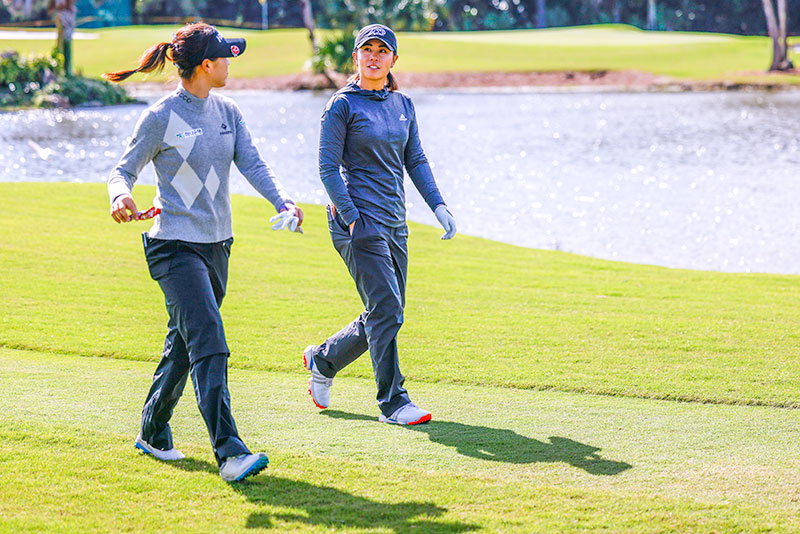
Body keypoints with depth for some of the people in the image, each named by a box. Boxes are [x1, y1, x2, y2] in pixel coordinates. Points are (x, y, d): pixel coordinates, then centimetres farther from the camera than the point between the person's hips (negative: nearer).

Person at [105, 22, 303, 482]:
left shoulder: (227, 112, 8)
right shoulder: (161, 118, -10)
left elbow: (253, 164, 0)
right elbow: (124, 170, -3)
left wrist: (283, 203, -18)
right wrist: (121, 196, -26)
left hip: (218, 244, 7)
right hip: (175, 247, -7)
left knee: (185, 344, 16)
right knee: (209, 344, -17)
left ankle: (153, 434, 33)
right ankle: (229, 452, -22)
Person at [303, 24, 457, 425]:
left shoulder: (402, 105, 14)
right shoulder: (342, 106, -5)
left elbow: (415, 161, 18)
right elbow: (328, 168, -8)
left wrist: (438, 205, 5)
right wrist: (353, 219, -17)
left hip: (394, 222, 7)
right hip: (359, 220, -7)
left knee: (386, 316, 9)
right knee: (386, 310, -13)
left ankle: (322, 361, 31)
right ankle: (393, 403, -5)